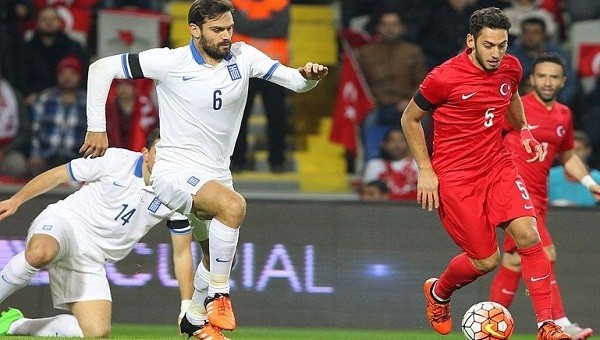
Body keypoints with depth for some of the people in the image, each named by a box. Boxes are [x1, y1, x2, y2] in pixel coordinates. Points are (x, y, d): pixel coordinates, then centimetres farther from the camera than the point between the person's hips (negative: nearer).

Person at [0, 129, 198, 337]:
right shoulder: (116, 160, -9)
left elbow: (182, 254, 5)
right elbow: (57, 175, 1)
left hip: (91, 260, 5)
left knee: (98, 332, -12)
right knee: (39, 253, -43)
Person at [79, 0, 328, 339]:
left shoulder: (243, 57, -3)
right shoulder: (170, 62, -14)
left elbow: (294, 80, -8)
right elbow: (102, 68, -10)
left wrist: (308, 76, -32)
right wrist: (97, 129, -10)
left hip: (217, 173, 6)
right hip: (175, 169, -6)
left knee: (221, 258, 17)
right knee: (233, 205, -32)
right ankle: (218, 297, -19)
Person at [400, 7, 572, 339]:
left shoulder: (511, 68, 0)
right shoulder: (444, 78, -16)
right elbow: (410, 119, -2)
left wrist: (523, 131, 12)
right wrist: (425, 171, -7)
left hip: (498, 165, 5)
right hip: (454, 176, -5)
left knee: (528, 235, -16)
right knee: (485, 260, -2)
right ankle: (437, 292, 32)